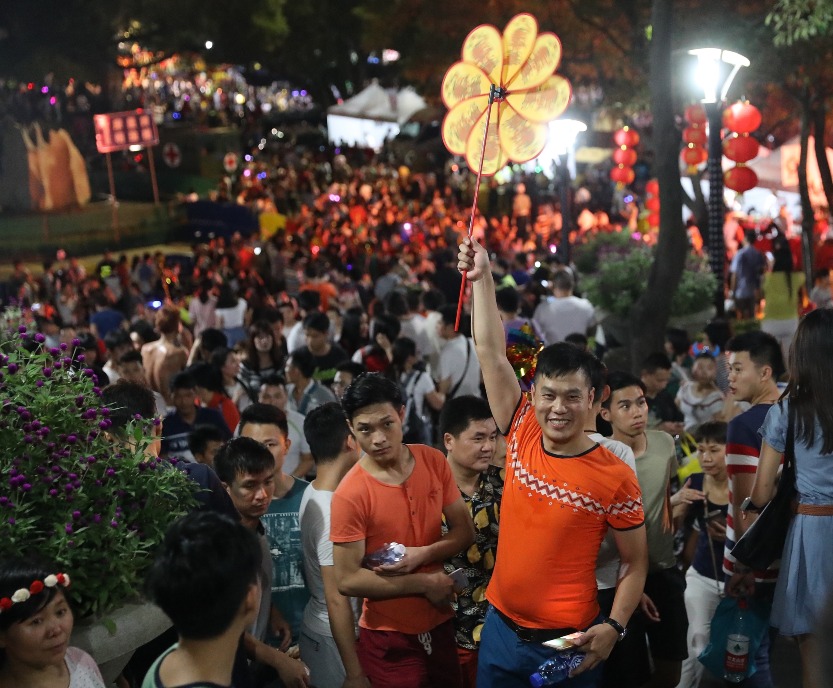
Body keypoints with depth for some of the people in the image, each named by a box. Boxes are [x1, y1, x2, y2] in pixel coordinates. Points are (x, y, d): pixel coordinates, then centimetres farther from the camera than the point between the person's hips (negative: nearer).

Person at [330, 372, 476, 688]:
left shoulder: (434, 461, -5)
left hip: (440, 625, 5)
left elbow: (464, 531, 1)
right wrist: (424, 583, -15)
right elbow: (348, 580, -17)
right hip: (389, 639, -5)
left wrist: (422, 554, -17)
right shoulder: (350, 494, -19)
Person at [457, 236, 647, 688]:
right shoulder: (522, 437, -5)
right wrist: (482, 278, -5)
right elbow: (491, 353, -4)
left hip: (569, 642, -4)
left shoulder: (615, 477, -13)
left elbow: (635, 563, -5)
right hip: (501, 629, 4)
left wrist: (613, 627, -18)